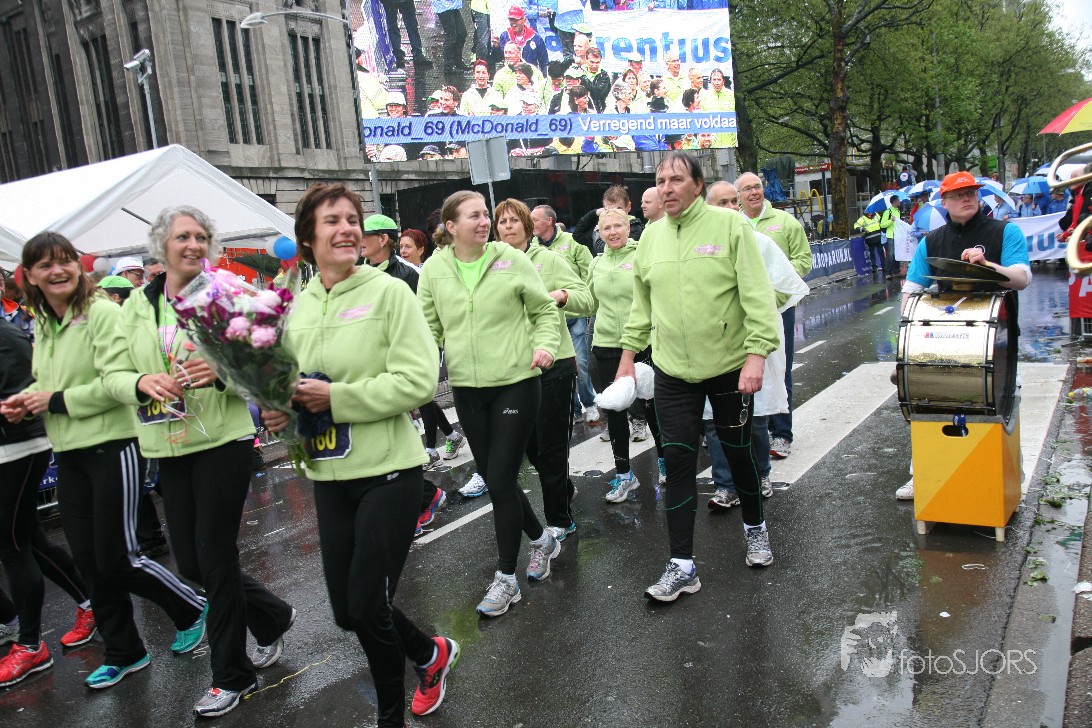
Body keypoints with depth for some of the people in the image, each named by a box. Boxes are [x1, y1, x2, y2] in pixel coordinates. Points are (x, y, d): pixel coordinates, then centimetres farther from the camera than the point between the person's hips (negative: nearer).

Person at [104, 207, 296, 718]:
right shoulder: (137, 306, 7)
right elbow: (112, 375, 5)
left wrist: (221, 372, -29)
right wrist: (141, 382, -17)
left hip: (222, 441, -5)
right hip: (168, 448, 5)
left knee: (216, 556, 0)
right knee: (189, 561, 11)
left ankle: (232, 676, 20)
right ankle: (272, 616, 37)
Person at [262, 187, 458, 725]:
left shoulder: (388, 291, -9)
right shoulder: (297, 307, 7)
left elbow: (419, 380, -17)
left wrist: (337, 396, -20)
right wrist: (280, 411, -5)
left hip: (388, 472, -5)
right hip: (329, 477, 6)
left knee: (367, 607, -2)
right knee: (347, 610, 12)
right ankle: (431, 653, 43)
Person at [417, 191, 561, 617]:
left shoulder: (511, 260, -5)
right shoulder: (433, 270, 1)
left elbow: (545, 310, 4)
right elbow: (428, 326, 8)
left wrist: (545, 343, -14)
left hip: (516, 382, -4)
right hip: (466, 388, 4)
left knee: (501, 480, -5)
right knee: (491, 475, 14)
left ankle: (506, 578, 13)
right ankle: (541, 539, 40)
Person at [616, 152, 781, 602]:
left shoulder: (730, 225, -9)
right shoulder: (653, 236, 5)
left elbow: (757, 294, -12)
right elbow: (641, 302, 14)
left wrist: (757, 353, -20)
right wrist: (628, 353, 13)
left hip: (729, 366, -3)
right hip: (672, 371, 3)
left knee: (738, 453, 13)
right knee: (678, 463, 1)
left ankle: (755, 527, 41)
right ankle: (682, 566, 10)